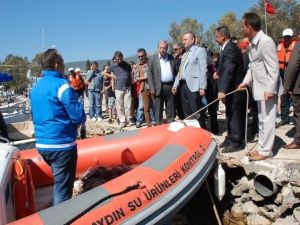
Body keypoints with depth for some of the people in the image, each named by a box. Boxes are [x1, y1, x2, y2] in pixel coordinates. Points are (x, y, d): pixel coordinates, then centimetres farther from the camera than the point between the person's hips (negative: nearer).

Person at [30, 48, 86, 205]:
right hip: (61, 144, -8)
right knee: (63, 189, 1)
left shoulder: (35, 87, 11)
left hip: (42, 144, 8)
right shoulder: (61, 85, -14)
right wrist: (76, 122, 4)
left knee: (59, 181, 25)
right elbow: (79, 116, -17)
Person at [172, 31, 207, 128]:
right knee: (187, 113, 12)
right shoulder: (185, 54, 23)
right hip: (183, 85, 8)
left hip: (193, 86, -8)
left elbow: (203, 70, -10)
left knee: (197, 113, -7)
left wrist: (202, 87, -18)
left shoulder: (200, 50, -2)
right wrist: (175, 84, 16)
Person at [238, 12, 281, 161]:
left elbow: (273, 68, -19)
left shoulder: (265, 41, -17)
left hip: (267, 89, -9)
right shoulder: (253, 43, 11)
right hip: (259, 89, 9)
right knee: (262, 120, 15)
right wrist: (246, 81, 5)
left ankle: (265, 151, 9)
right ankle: (261, 147, 26)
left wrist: (270, 89, -22)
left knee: (267, 120, -1)